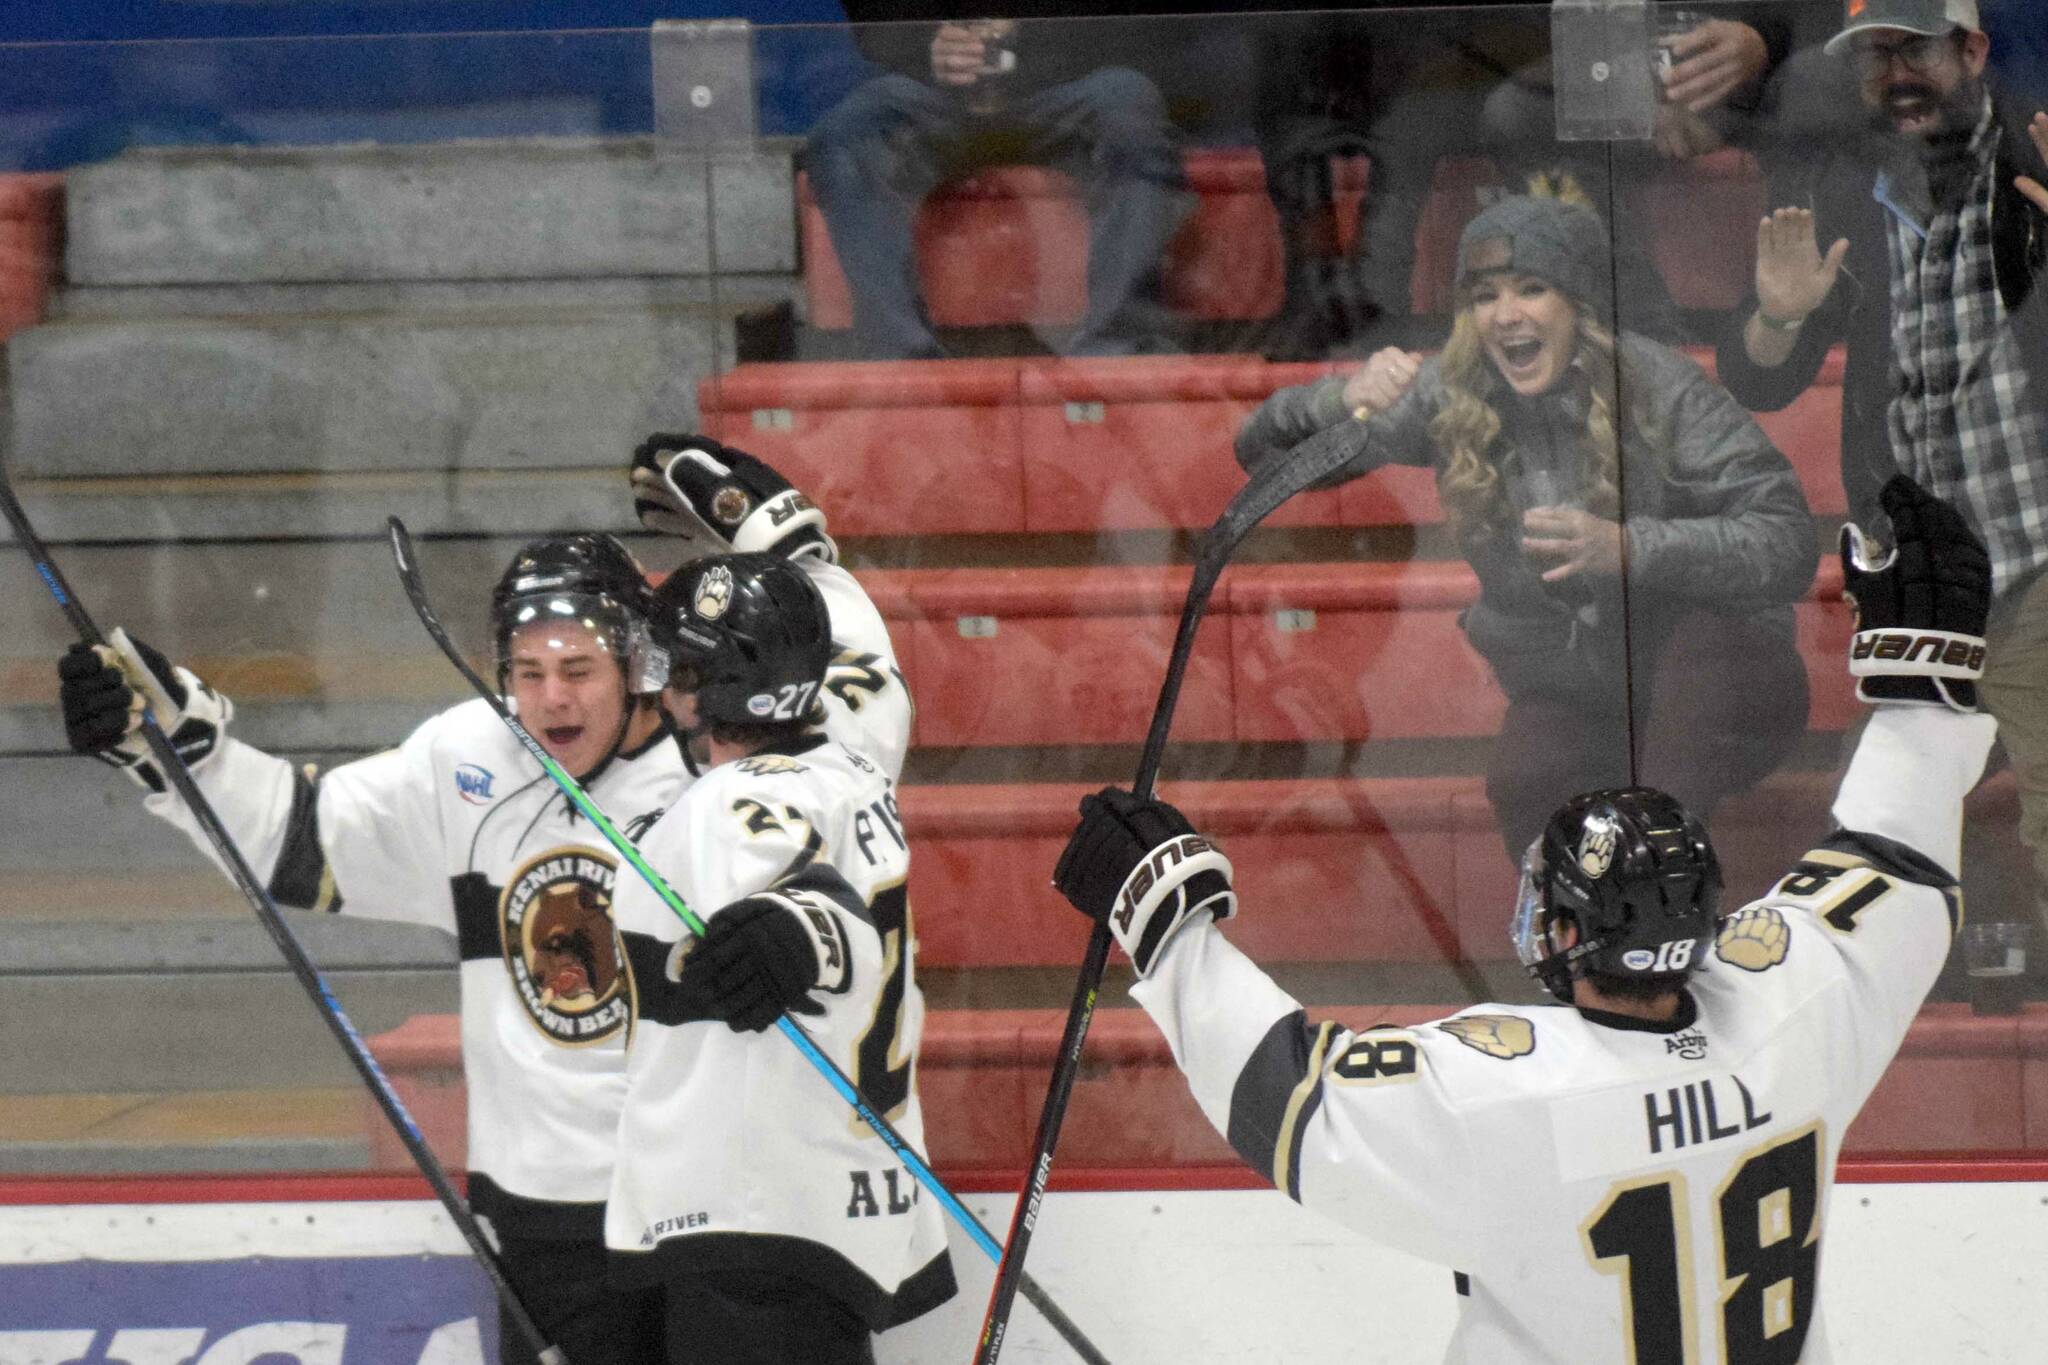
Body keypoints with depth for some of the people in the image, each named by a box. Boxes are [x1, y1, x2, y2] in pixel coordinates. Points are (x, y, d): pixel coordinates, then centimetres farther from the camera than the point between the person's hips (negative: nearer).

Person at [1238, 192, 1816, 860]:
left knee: (1708, 636, -35)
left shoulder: (1660, 387, -18)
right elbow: (1264, 450, -4)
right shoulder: (1449, 397, -7)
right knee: (1523, 788, -28)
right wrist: (1344, 401, -26)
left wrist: (1626, 547, -37)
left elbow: (1787, 543, -24)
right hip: (1567, 695, 3)